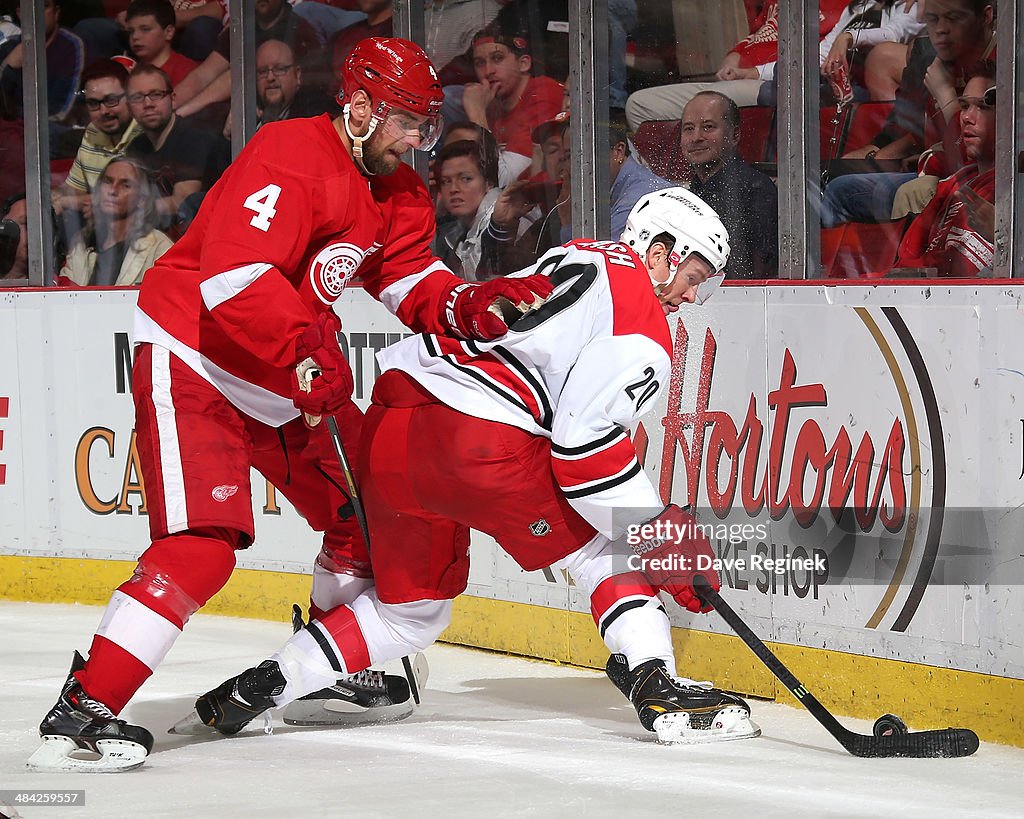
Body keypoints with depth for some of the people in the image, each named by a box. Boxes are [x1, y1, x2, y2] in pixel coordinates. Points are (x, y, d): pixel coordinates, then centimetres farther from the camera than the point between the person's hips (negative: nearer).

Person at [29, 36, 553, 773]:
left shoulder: (397, 193, 7)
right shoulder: (289, 158, -23)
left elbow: (414, 284, 5)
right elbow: (235, 276, -34)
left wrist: (473, 305, -15)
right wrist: (309, 351, -42)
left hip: (294, 381, 10)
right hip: (193, 362, -9)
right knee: (203, 544, -23)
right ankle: (82, 711, -23)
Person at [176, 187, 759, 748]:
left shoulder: (581, 256, 23)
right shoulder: (643, 333, -3)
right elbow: (586, 446, -13)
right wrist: (665, 538, -9)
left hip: (390, 426, 8)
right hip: (480, 447, -8)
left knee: (411, 609, 23)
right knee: (608, 550, 9)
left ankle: (256, 689, 16)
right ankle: (657, 687, -4)